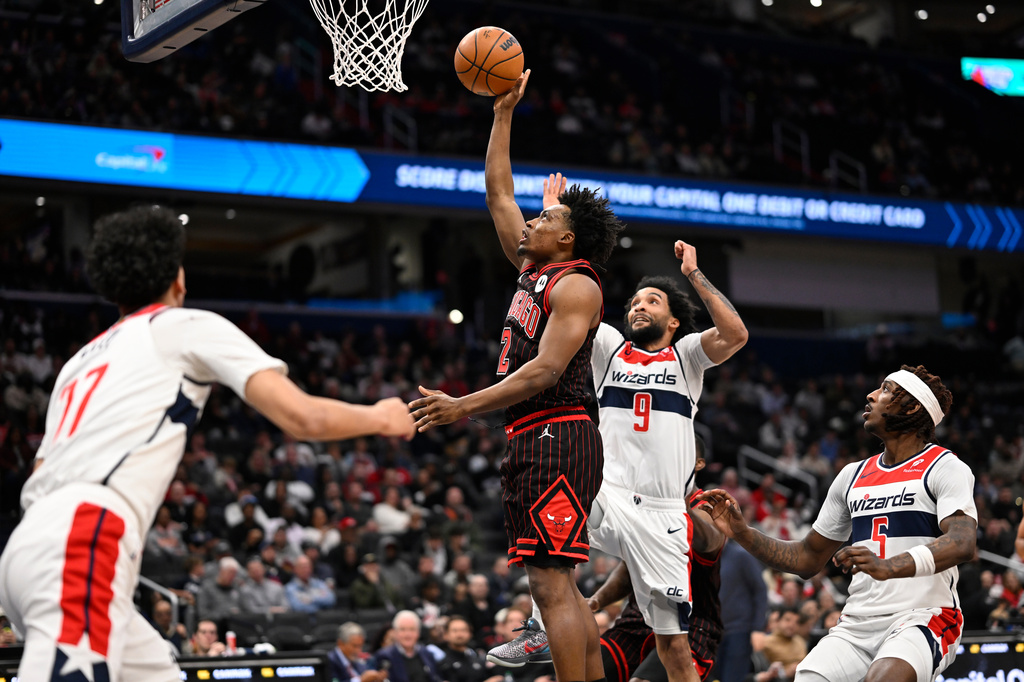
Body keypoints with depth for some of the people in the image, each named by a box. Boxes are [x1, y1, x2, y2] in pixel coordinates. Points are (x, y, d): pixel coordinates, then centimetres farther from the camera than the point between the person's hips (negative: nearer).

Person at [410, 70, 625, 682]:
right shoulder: (533, 271, 18)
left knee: (551, 582, -14)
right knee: (560, 584, 9)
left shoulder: (576, 286, -9)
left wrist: (463, 407, -24)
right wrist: (503, 113, 21)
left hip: (557, 436, -10)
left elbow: (546, 370, -20)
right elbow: (498, 194, 25)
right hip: (533, 440, 10)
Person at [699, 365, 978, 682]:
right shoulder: (853, 475, 19)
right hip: (858, 625, 6)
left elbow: (962, 543, -21)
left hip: (922, 619, -5)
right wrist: (742, 533, 12)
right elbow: (808, 559, 25)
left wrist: (889, 567, -36)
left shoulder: (946, 468, -1)